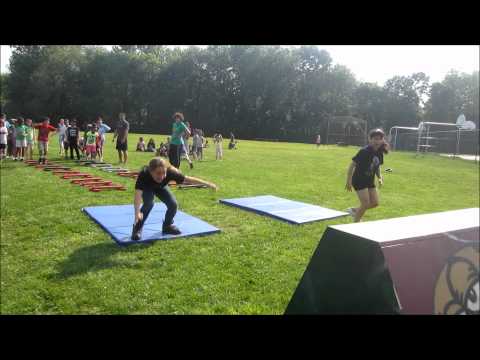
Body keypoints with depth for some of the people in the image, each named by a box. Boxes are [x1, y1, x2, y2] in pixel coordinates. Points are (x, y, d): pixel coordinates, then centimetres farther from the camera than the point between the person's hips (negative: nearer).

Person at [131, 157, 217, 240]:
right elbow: (138, 195, -53)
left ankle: (167, 226, 14)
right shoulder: (144, 174, -45)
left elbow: (188, 179, -32)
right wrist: (137, 212, -70)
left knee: (173, 204, -14)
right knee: (149, 203, -30)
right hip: (147, 188, -2)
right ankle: (137, 228, -10)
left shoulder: (170, 172, -40)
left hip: (161, 187, 3)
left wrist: (207, 184, -31)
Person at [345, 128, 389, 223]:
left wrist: (380, 177, -1)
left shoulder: (379, 152, 0)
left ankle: (354, 210, 28)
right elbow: (352, 165, -18)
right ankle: (355, 223, 11)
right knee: (365, 204, -8)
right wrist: (348, 181, -19)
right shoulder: (364, 151, -21)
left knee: (375, 203, 7)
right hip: (359, 180, -7)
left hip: (370, 181, 8)